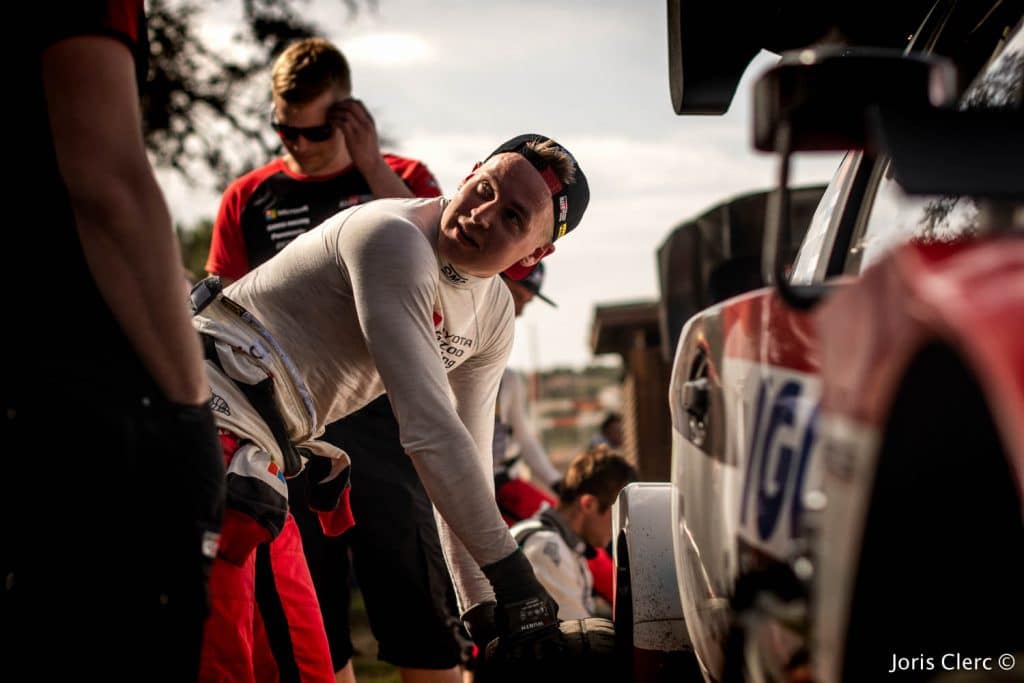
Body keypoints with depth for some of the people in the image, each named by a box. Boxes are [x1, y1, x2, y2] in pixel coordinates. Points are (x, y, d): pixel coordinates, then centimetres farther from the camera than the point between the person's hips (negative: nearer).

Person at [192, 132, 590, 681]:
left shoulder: (494, 317, 9)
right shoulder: (395, 240, -20)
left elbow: (465, 461, 12)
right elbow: (430, 429, -25)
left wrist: (480, 606, 7)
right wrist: (509, 570, -23)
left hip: (267, 448, 10)